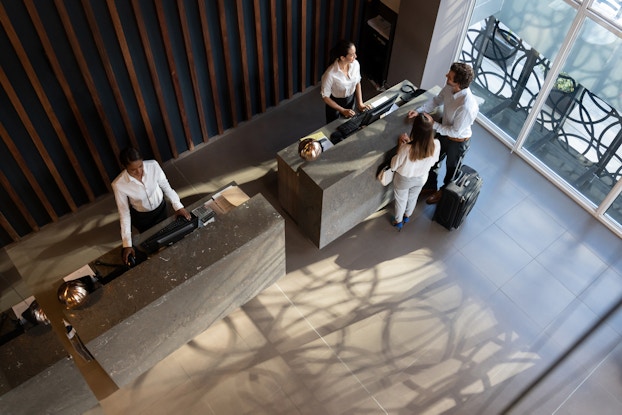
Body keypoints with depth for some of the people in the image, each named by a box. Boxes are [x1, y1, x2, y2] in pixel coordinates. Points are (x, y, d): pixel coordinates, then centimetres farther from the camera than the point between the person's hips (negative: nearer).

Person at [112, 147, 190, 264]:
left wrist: (178, 207, -19)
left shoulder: (153, 165, -31)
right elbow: (124, 213, -24)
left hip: (161, 208, 2)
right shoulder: (119, 184, -34)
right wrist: (127, 244, -24)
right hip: (141, 217, -1)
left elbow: (166, 187, -13)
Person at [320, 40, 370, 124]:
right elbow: (325, 96, -22)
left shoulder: (355, 64, -18)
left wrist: (360, 103, -7)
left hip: (351, 100, 4)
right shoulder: (330, 74, -34)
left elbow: (357, 83, 0)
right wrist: (343, 110, -22)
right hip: (335, 102, -4)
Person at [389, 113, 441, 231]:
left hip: (404, 179, -3)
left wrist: (400, 146, -15)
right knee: (413, 198, 34)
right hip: (421, 178, 3)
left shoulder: (406, 149, -42)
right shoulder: (436, 144, -31)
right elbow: (433, 161, -7)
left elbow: (394, 166, -23)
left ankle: (398, 221, 55)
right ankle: (407, 216, 62)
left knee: (401, 200, 28)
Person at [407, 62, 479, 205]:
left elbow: (455, 131, -30)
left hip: (458, 141, -7)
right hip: (444, 133, 7)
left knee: (451, 169, 23)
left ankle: (444, 192, 52)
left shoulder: (468, 107, -42)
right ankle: (430, 187, 55)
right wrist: (419, 111, -10)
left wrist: (433, 125, -25)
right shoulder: (449, 88, -20)